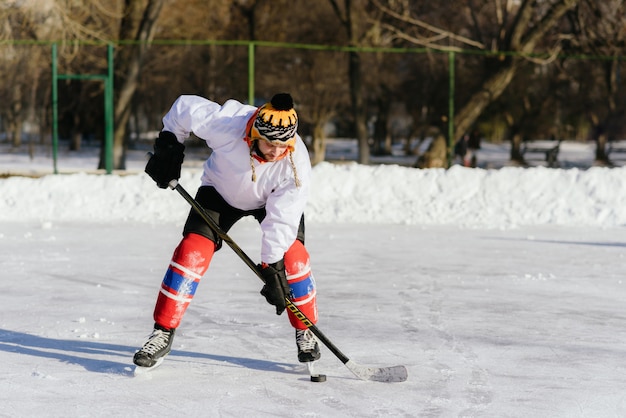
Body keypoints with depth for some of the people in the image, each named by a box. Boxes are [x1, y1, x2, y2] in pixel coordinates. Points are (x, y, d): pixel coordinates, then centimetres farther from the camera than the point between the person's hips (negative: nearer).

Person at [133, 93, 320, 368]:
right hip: (221, 189, 0)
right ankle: (163, 333, -8)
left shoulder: (297, 165, -35)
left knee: (293, 255, -16)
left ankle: (305, 332, 6)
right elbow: (185, 107, -20)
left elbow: (281, 219, -30)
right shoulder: (226, 122, -38)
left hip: (274, 199, 0)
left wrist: (273, 267, -32)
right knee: (192, 251, -15)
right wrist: (168, 147, -13)